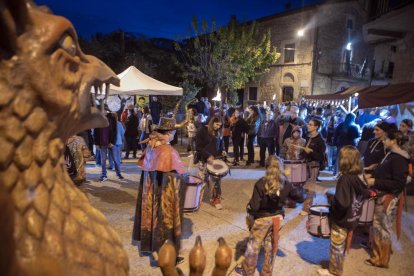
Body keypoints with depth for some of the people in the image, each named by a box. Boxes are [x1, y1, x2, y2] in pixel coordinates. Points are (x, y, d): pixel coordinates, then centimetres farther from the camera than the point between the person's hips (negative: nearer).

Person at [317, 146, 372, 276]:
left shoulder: (345, 179, -29)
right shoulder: (360, 176, -4)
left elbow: (342, 203, -32)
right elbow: (365, 194, 11)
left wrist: (332, 205, -13)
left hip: (341, 219, -8)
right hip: (352, 218, 8)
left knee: (336, 247, 11)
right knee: (342, 245, 27)